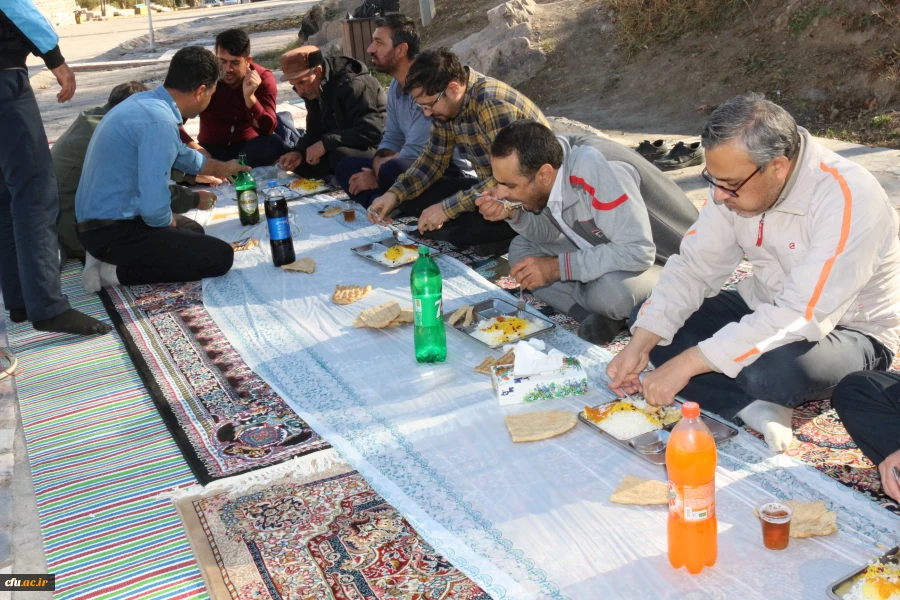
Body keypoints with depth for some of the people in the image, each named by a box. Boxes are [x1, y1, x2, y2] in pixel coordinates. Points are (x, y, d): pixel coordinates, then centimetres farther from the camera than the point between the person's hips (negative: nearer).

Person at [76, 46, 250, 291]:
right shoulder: (159, 121, -25)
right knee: (220, 256, -8)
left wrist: (221, 168, 45)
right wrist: (170, 224, -5)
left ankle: (108, 256, 13)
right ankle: (118, 270, -6)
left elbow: (180, 153, 29)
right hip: (114, 231, -10)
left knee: (193, 231, 28)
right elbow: (154, 208, -28)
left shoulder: (146, 101, 7)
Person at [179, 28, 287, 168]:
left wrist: (249, 96, -37)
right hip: (211, 149, 0)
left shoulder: (263, 78, -14)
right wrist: (195, 148, -32)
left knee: (274, 143, -33)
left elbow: (267, 130, -23)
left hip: (249, 147, 0)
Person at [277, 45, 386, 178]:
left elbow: (372, 132, -33)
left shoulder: (352, 85, -25)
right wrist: (298, 152, -13)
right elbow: (314, 132, 8)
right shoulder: (314, 91, 3)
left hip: (377, 146, -9)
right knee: (300, 162, -1)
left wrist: (326, 143, -31)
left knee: (341, 156, -37)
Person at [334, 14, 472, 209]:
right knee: (346, 167, 0)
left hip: (451, 172, -10)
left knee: (392, 171, -37)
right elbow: (392, 139, 12)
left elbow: (414, 153, -25)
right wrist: (376, 170, -9)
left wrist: (378, 170, -9)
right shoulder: (395, 87, 7)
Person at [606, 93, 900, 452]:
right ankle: (754, 408, -18)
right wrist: (640, 345, -20)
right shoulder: (738, 179, -11)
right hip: (767, 310, 7)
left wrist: (687, 363, -36)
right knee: (646, 316, -8)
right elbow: (694, 265, -7)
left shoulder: (848, 200, -31)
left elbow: (802, 319, -35)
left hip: (850, 331, -7)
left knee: (773, 371, -40)